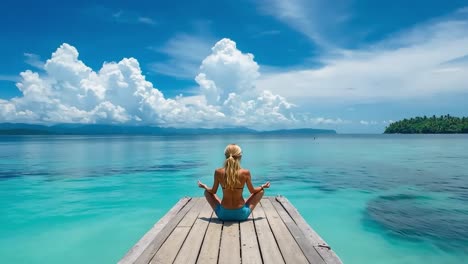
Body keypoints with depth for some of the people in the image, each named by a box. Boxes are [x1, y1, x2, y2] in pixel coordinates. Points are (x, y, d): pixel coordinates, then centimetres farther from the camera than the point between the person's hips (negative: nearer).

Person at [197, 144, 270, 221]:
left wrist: (204, 186, 24)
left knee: (207, 192, 25)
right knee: (261, 191, 20)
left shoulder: (218, 172, -12)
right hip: (241, 214, -1)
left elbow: (213, 191, 3)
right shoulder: (245, 173, -13)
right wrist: (263, 186, 23)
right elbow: (252, 191, 2)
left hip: (223, 214, 1)